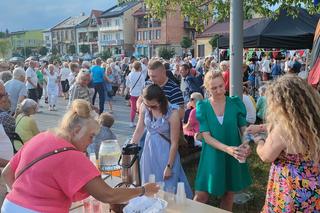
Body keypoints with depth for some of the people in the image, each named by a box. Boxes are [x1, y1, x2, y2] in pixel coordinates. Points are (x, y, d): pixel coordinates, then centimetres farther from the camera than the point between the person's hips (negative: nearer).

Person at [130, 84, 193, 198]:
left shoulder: (172, 113, -22)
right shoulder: (144, 107, -9)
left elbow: (174, 143, -16)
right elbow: (139, 130, 4)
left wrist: (169, 166, -12)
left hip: (165, 153, -4)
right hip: (149, 150, 5)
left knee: (168, 189, 5)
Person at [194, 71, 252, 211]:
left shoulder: (235, 103, -4)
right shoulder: (202, 106, -8)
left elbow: (244, 128, 0)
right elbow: (206, 136, -13)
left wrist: (246, 144, -22)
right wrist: (227, 149, -28)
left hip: (234, 156, 2)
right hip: (212, 156, -2)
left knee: (229, 193, 15)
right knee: (201, 195, 0)